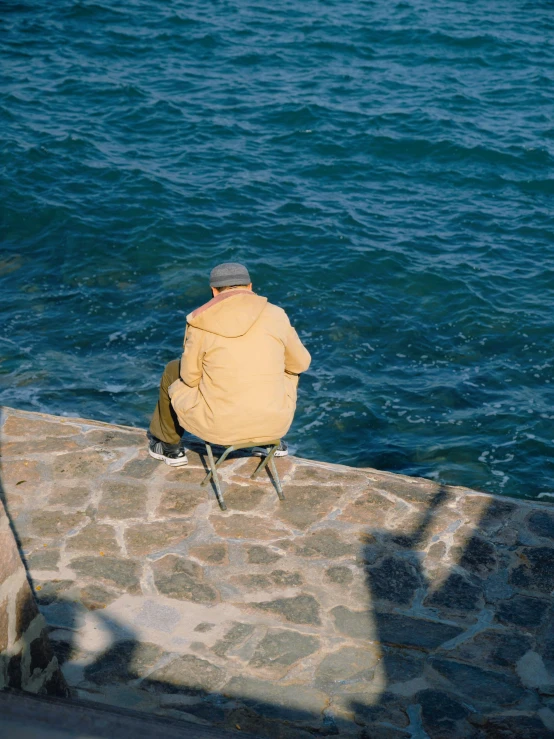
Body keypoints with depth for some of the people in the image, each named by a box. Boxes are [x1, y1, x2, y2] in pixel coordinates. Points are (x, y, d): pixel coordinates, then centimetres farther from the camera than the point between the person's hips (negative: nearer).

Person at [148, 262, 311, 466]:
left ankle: (170, 446, 43)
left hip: (219, 424, -2)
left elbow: (190, 377, 2)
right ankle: (271, 441, 43)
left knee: (174, 371, 27)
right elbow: (300, 363, 12)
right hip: (273, 421, 2)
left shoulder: (201, 322, -8)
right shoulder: (276, 315, -2)